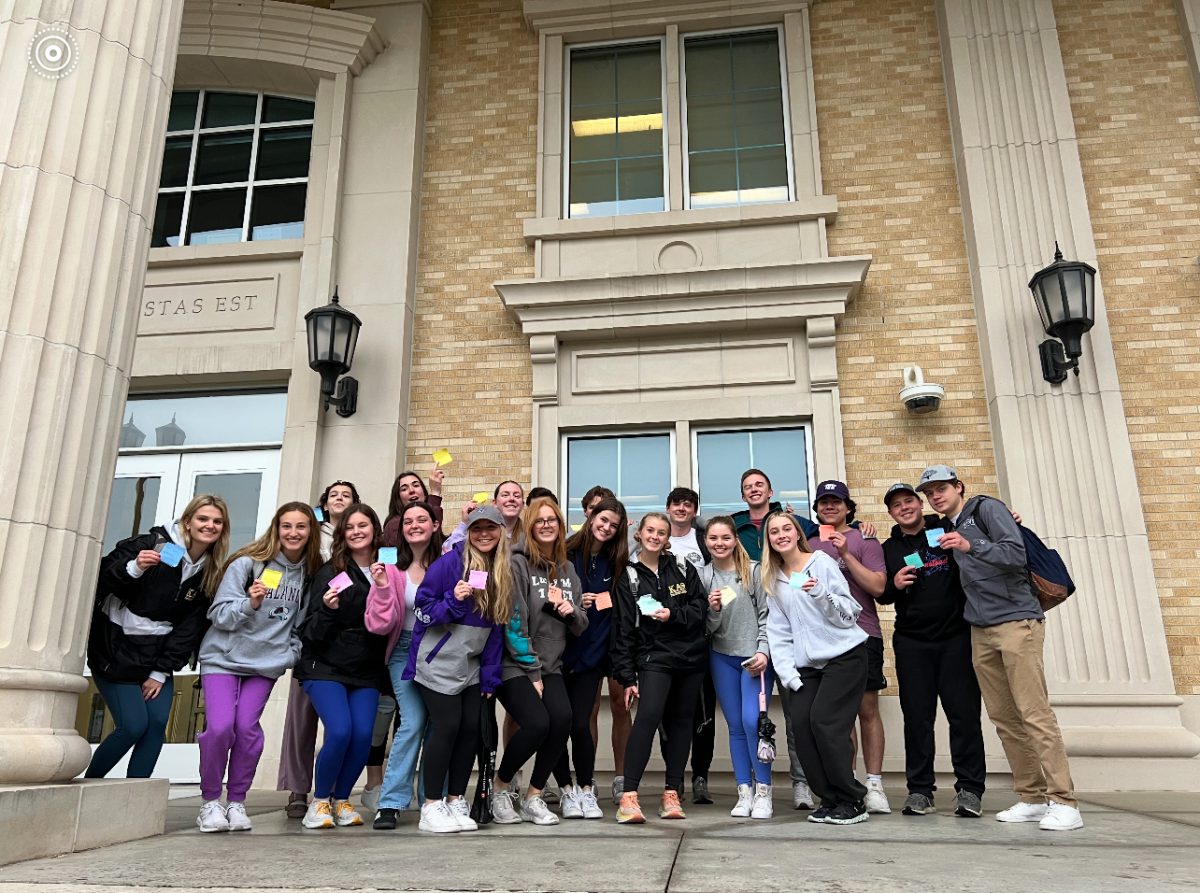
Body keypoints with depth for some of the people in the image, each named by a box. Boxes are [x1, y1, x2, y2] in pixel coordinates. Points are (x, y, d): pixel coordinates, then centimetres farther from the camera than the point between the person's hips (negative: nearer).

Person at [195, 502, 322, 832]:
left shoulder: (310, 572, 4)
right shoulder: (247, 564, -8)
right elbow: (218, 614, -9)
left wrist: (292, 651, 3)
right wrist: (250, 603, -25)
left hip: (267, 663, 3)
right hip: (224, 657, -2)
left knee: (247, 729, -8)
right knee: (219, 726, -15)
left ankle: (237, 802, 11)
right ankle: (210, 801, 7)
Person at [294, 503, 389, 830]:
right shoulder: (330, 572, -3)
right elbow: (310, 631, -4)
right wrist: (327, 609, -22)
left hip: (367, 671, 3)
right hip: (325, 668, -3)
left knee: (363, 735, -10)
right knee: (340, 731, -18)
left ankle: (341, 800, 14)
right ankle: (319, 801, 6)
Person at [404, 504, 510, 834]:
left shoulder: (504, 572, 7)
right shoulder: (449, 562, -11)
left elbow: (497, 627, 9)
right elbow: (422, 609, -8)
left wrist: (491, 676, 6)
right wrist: (453, 600, -26)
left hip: (471, 666, 6)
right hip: (438, 662, -6)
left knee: (471, 728, 3)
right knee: (447, 726, -8)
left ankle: (456, 802, 18)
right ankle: (431, 807, 5)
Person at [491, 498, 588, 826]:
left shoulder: (567, 569, 12)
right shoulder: (517, 564, -7)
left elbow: (581, 626, 14)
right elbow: (513, 622, -11)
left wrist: (571, 612, -10)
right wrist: (532, 672, -11)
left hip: (550, 666, 5)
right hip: (514, 665, -5)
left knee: (562, 719, -19)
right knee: (537, 723, -23)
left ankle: (533, 798, 1)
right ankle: (500, 788, 5)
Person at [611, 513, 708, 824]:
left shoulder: (682, 568, 7)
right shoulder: (629, 576, 0)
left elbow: (701, 606, 3)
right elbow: (623, 628, -2)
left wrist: (673, 615, -15)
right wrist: (627, 677, -5)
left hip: (690, 657, 3)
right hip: (653, 657, -3)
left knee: (680, 721, 7)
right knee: (648, 716, -20)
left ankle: (672, 793, 17)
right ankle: (629, 796, -19)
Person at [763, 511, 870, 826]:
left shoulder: (822, 562, -4)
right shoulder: (774, 579, 11)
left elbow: (849, 613, -7)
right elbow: (778, 632, 9)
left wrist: (820, 593, -24)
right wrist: (788, 674, -1)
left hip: (844, 655, -5)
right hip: (807, 664, 5)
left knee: (824, 722, -14)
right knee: (801, 723, -7)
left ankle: (852, 801, 2)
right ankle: (830, 799, 10)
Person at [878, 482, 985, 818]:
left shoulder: (948, 531, 5)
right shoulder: (889, 549, 13)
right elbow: (880, 594, 15)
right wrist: (894, 585, -6)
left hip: (956, 636, -2)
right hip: (912, 642, 2)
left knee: (964, 711, -1)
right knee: (917, 715, 3)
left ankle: (969, 789, 8)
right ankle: (919, 789, 10)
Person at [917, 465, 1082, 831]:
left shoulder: (987, 508, -2)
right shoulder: (948, 529, 18)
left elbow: (1016, 555, -14)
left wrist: (969, 546, -25)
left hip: (1016, 621, -7)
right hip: (981, 631, 7)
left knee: (1034, 713, -9)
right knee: (1003, 718, 5)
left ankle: (1063, 802, -6)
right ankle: (1032, 798, 12)